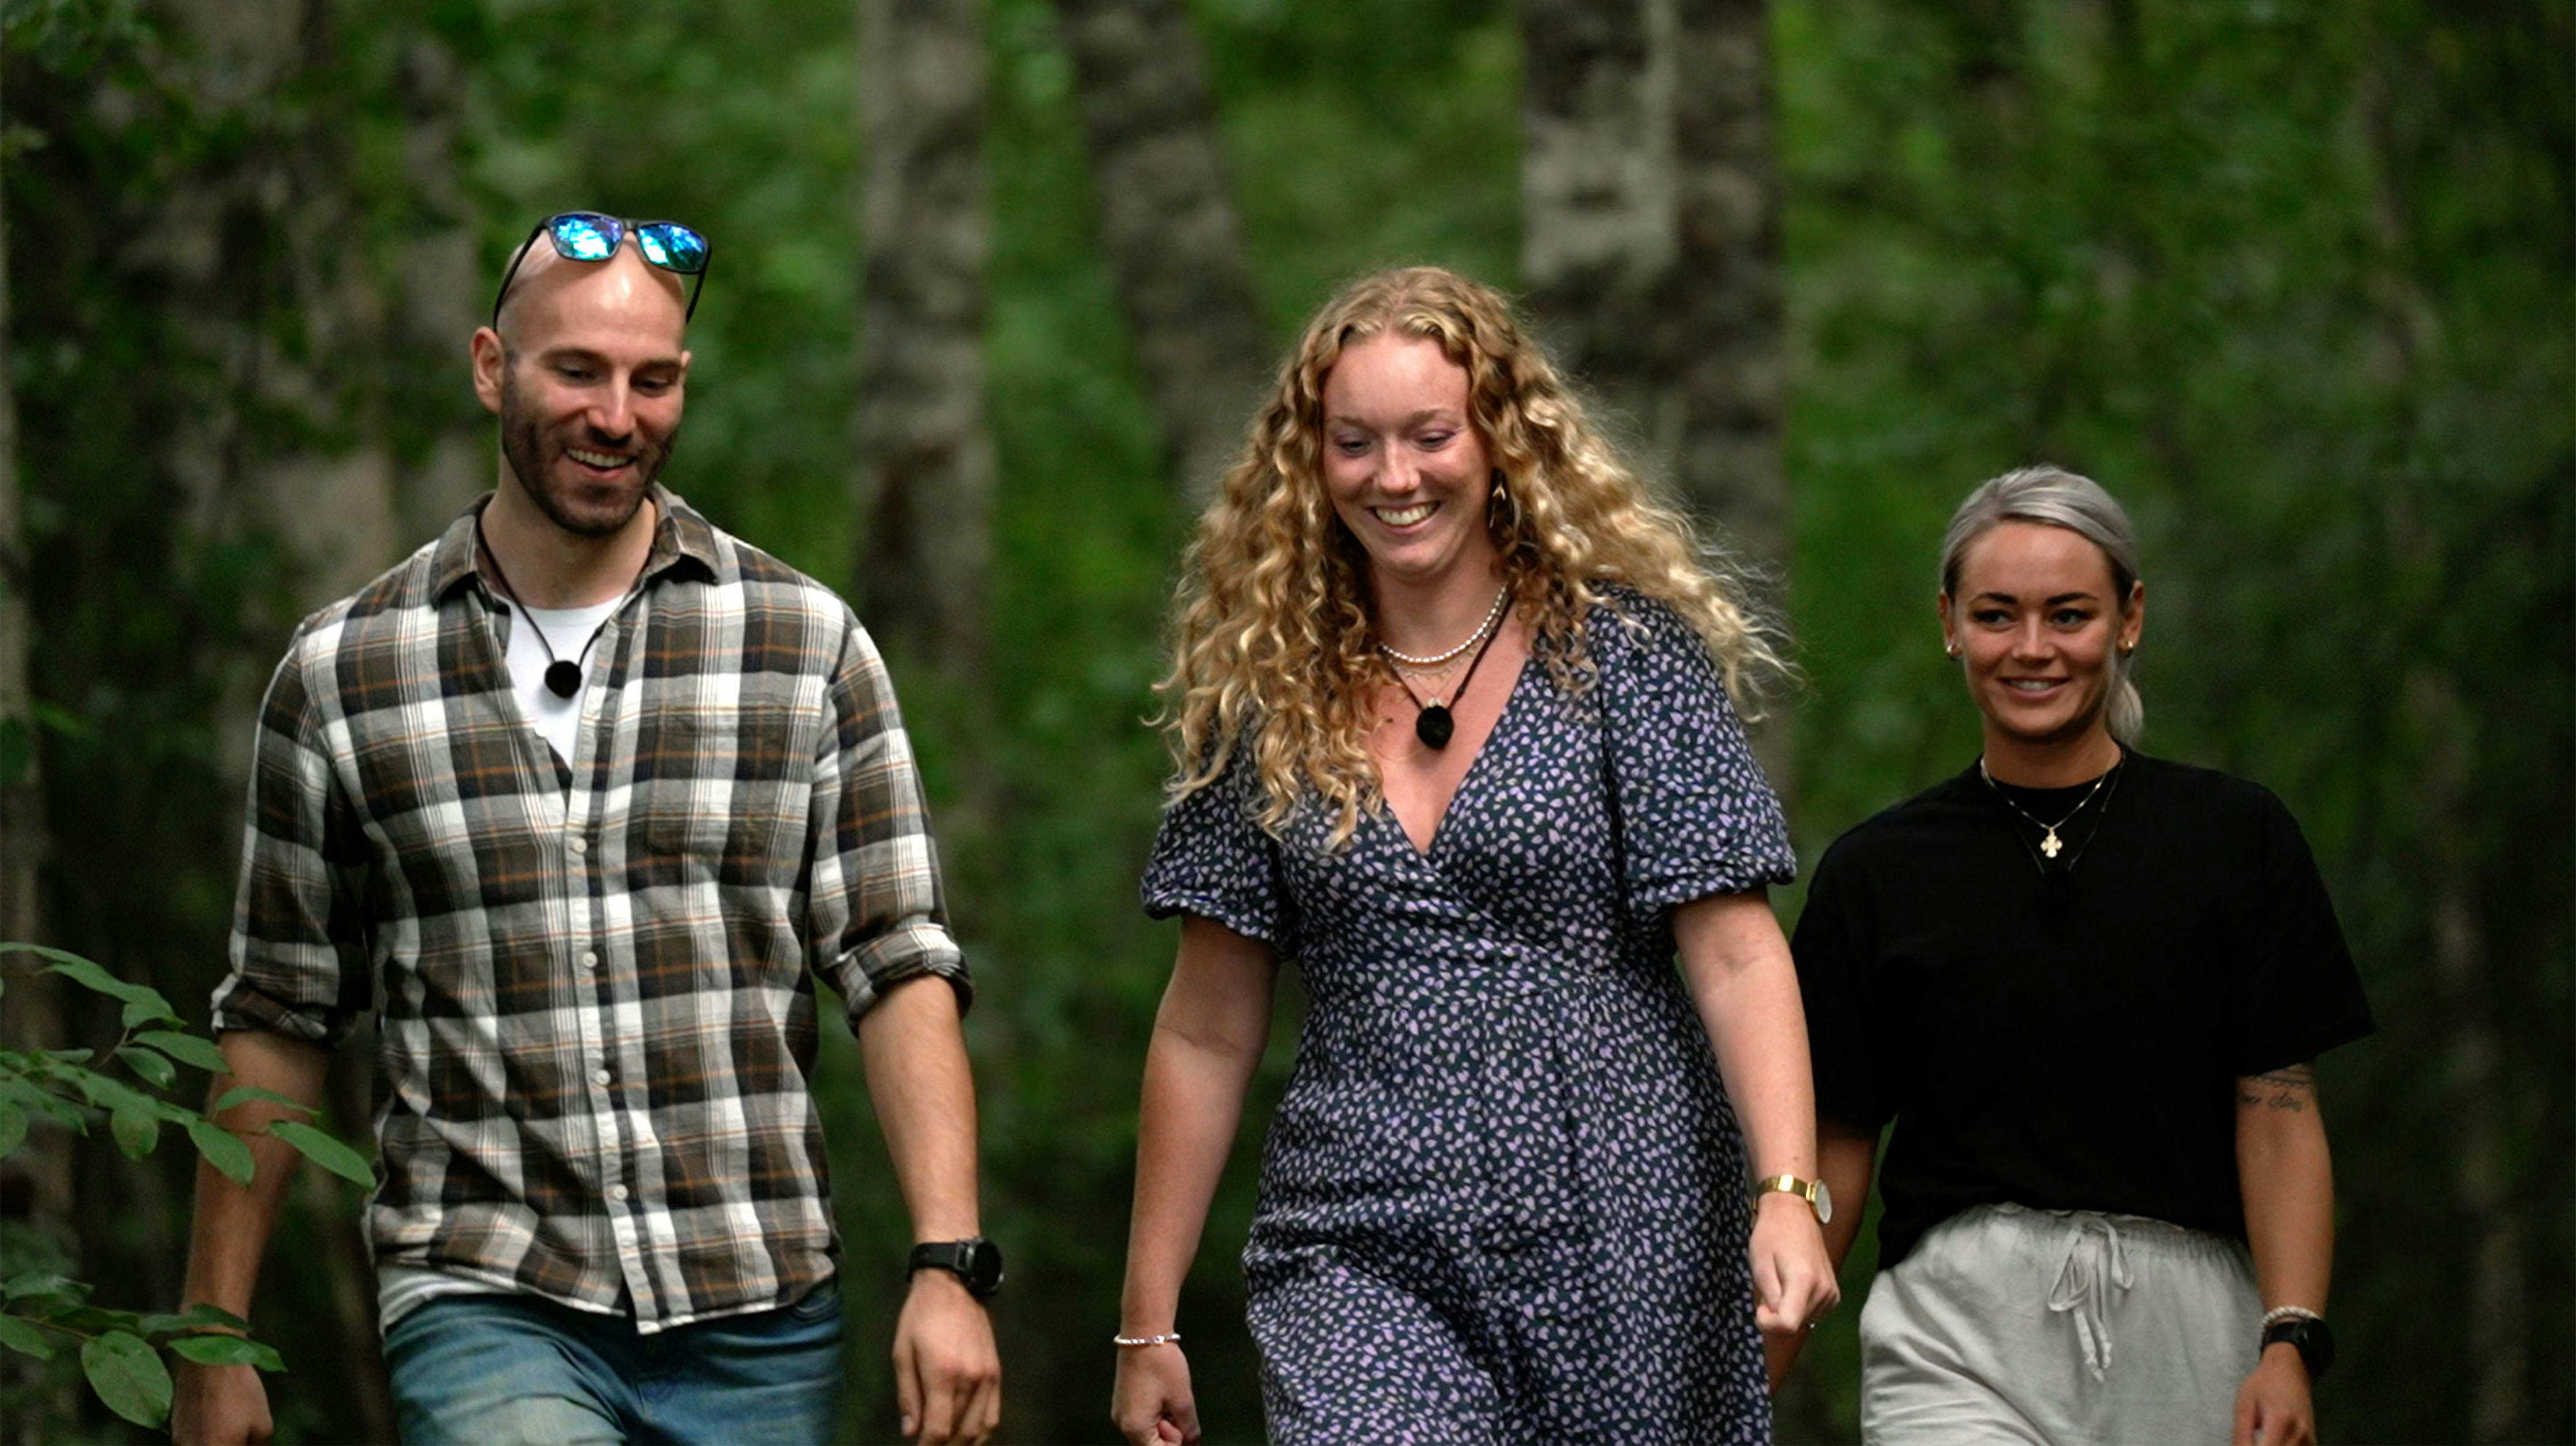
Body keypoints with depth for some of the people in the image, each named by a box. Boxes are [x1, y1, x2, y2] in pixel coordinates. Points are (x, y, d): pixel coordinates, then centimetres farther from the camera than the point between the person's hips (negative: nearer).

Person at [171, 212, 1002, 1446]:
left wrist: (948, 1266, -10)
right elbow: (279, 1021, 10)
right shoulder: (340, 675, 4)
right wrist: (215, 1342, 9)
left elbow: (899, 971, 1)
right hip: (486, 1309, -1)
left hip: (758, 1330, 2)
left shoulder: (807, 645, 4)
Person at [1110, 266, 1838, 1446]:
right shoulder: (1271, 697, 9)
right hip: (1359, 1259, 1)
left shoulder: (1623, 650, 1)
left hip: (1619, 1253, -1)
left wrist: (1788, 1193, -20)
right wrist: (1147, 1322, 9)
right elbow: (1206, 1031, 11)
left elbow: (1735, 954, -5)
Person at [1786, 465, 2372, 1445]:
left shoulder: (2237, 839, 5)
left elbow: (2279, 1111, 0)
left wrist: (2290, 1344, -11)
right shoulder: (1875, 874, 7)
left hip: (2182, 1328, 0)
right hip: (1963, 1329, 0)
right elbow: (1834, 1144, 8)